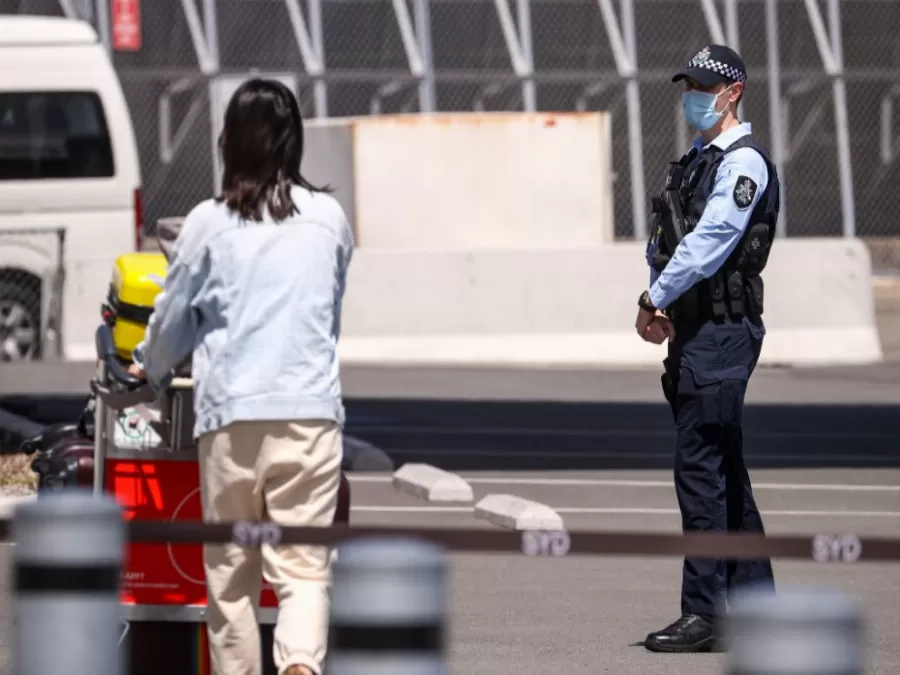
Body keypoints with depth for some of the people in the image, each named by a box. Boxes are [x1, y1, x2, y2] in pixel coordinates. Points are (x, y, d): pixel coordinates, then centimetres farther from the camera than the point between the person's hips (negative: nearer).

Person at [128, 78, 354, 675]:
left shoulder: (209, 223, 0)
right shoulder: (329, 218, 5)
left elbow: (173, 315, 11)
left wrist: (152, 369, 33)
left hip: (231, 411, -1)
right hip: (312, 409, 1)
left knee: (231, 572, 10)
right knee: (304, 564, -3)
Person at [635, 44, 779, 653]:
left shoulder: (744, 163, -10)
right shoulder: (697, 162, 19)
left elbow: (710, 240, -20)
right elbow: (665, 240, 20)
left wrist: (655, 300, -14)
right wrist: (661, 305, 3)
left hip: (723, 332, -10)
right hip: (694, 330, 10)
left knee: (701, 470, -12)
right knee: (724, 472, 13)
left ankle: (704, 613, -13)